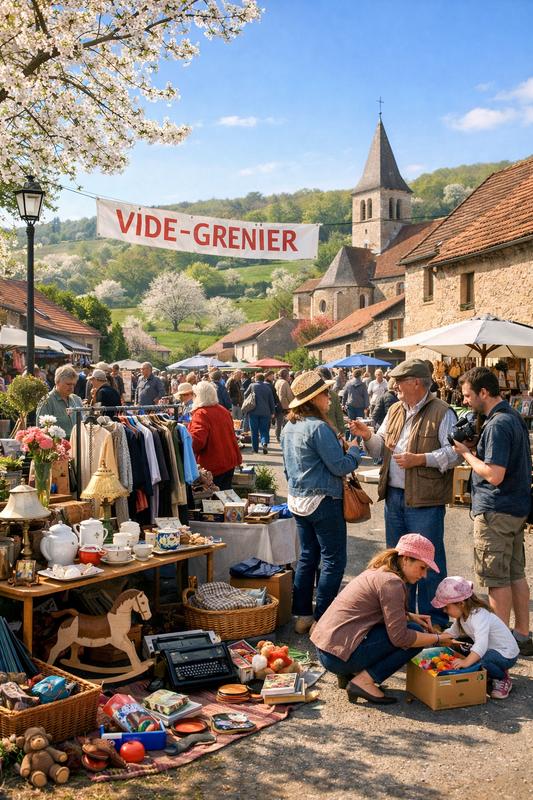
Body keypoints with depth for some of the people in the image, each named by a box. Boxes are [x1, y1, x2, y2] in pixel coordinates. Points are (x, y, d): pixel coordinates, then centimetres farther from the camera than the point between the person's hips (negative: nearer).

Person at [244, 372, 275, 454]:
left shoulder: (252, 386, 0)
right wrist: (272, 412, 16)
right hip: (265, 412, 1)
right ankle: (264, 443, -19)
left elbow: (245, 395, 12)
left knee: (254, 431, 8)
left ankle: (255, 448, 10)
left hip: (254, 411, -1)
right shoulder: (267, 387, 4)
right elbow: (271, 401, 8)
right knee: (264, 430, 6)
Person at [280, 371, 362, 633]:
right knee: (333, 560, 1)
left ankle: (302, 615, 20)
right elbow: (340, 466, -18)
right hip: (323, 501, -9)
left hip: (297, 500, 9)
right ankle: (322, 619, 3)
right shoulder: (318, 427, -20)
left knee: (307, 557, 15)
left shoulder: (289, 427, 8)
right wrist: (353, 451, 0)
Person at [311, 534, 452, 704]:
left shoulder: (379, 571, 14)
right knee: (414, 633, -6)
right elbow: (399, 637, -18)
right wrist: (437, 638, -5)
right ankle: (363, 682, -6)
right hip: (338, 655, -10)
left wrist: (410, 616, 13)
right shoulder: (391, 582, -15)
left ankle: (350, 673, 11)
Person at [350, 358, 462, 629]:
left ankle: (434, 621, 13)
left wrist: (420, 459, -19)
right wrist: (367, 436, -3)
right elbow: (382, 448, 17)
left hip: (425, 500, -7)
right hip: (394, 496, 8)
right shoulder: (394, 411, 14)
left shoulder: (442, 413, -9)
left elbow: (456, 453, -15)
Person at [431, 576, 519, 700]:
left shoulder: (479, 616, -30)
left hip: (506, 654, -10)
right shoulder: (462, 615, 0)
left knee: (480, 661, -35)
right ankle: (492, 672, 11)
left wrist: (466, 662, -54)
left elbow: (481, 644, -44)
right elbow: (452, 632, 15)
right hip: (490, 649, 10)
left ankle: (503, 679, -5)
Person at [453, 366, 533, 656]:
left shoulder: (497, 425, -21)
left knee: (497, 579, 1)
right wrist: (474, 449, 6)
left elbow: (494, 475, -26)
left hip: (495, 512, -10)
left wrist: (466, 453, -13)